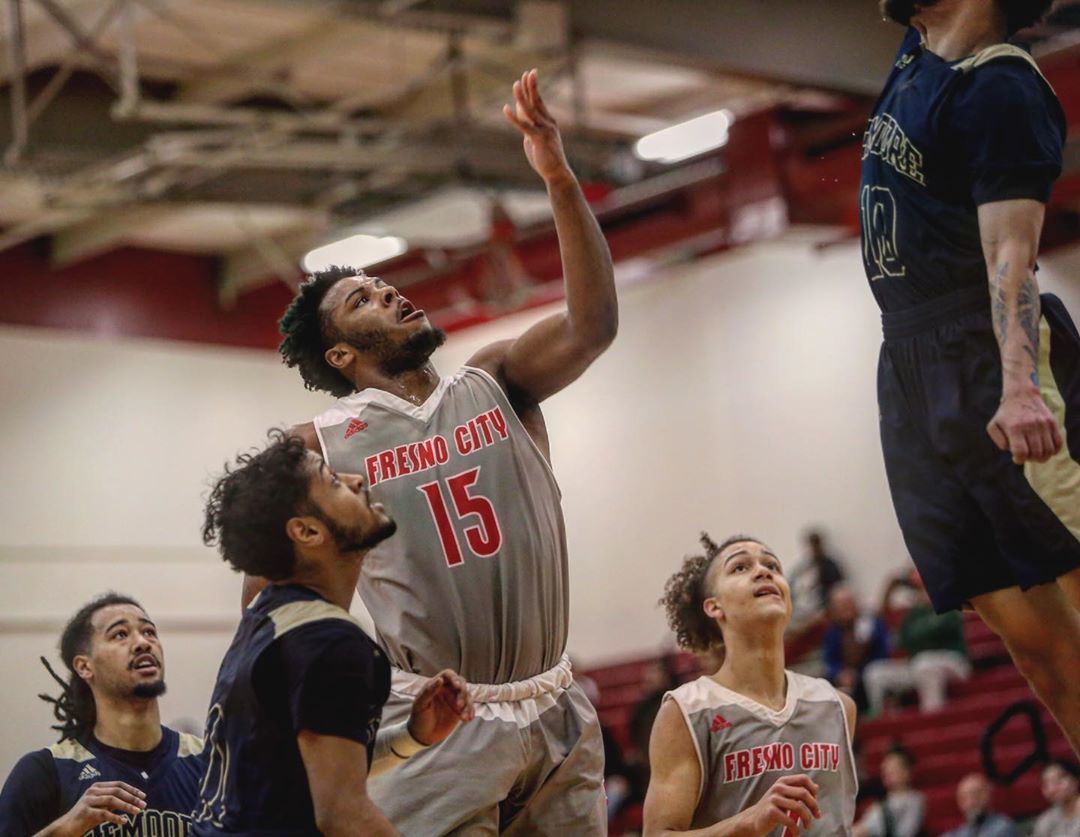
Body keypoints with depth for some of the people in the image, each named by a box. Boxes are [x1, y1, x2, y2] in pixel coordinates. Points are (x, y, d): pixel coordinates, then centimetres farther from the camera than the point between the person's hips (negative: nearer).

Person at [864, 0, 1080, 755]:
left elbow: (1012, 253, -21)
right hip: (913, 374, 8)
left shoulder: (999, 87, -9)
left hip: (989, 360, -8)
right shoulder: (918, 61, 15)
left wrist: (1018, 384, -32)